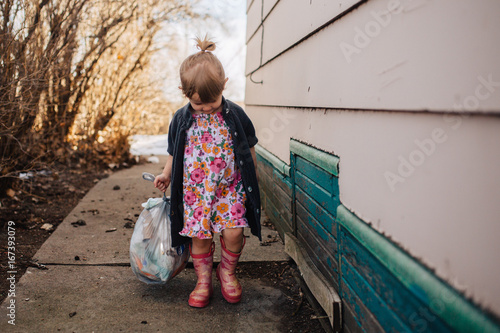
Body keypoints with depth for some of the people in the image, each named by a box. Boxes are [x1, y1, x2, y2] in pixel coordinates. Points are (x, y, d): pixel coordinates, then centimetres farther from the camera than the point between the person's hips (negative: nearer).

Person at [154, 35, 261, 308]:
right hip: (195, 189, 1)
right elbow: (175, 152, 14)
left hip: (230, 186, -1)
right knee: (199, 236, 2)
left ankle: (227, 272, 21)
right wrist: (167, 174, 8)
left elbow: (249, 150, 7)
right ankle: (203, 282, 24)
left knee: (233, 233, -9)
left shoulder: (235, 115, -3)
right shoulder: (181, 120, 0)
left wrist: (251, 179, 10)